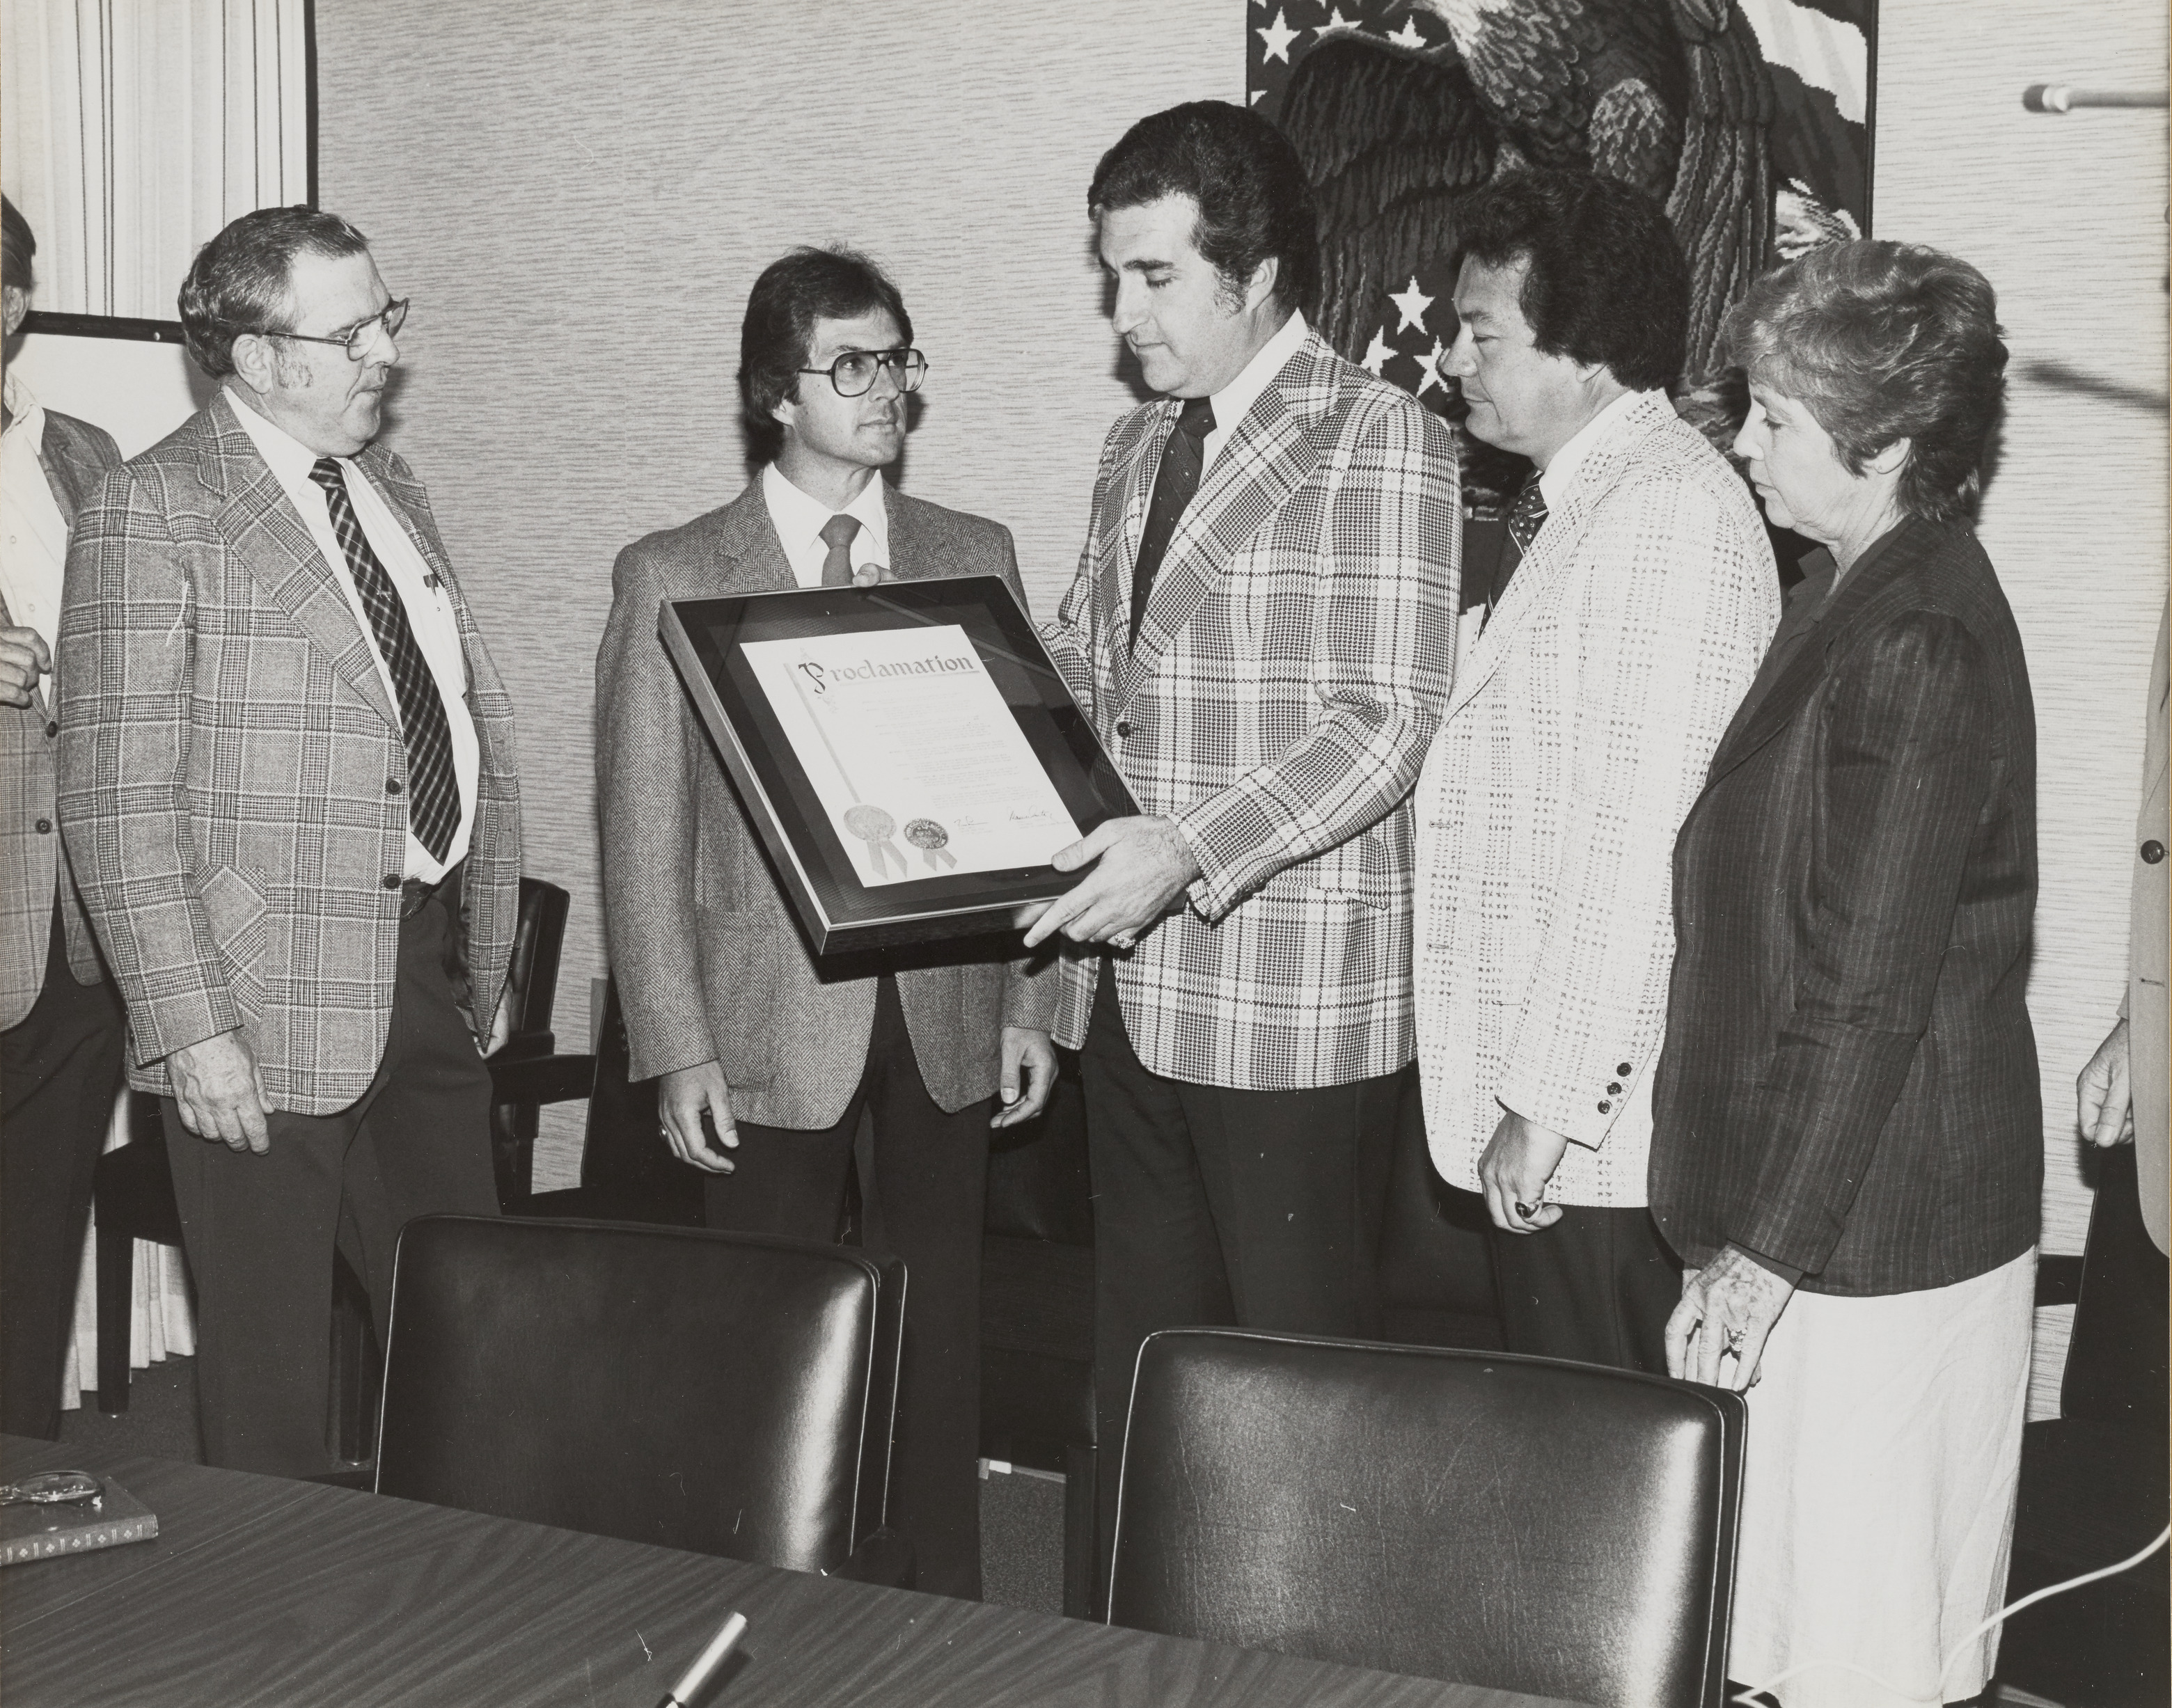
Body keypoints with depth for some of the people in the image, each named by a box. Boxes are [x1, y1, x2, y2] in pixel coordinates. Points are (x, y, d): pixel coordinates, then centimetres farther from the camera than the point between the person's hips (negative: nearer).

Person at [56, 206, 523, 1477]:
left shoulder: (395, 493, 15)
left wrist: (483, 961, 13)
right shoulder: (155, 515, -10)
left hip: (430, 974, 7)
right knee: (270, 1373, 4)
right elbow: (118, 801, -14)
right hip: (266, 1020, -7)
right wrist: (191, 1029, -19)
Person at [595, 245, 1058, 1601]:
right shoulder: (672, 577, 0)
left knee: (941, 1339, 8)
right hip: (773, 1023, -2)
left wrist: (1027, 1002, 4)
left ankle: (945, 1621, 21)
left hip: (944, 1017, 3)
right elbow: (643, 835, -2)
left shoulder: (975, 558, 9)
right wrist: (676, 1047, -7)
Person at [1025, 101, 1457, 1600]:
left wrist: (1190, 847, -27)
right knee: (1138, 1364, 16)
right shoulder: (1139, 445, 15)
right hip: (1133, 986, 8)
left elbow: (1386, 721, -17)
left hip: (1290, 1002, -8)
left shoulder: (1383, 442, -10)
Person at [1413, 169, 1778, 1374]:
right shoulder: (1573, 502, 16)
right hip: (1532, 1099, 10)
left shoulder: (1670, 514, -17)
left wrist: (1551, 1104, -19)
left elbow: (1641, 843, -21)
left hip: (1599, 1128, -10)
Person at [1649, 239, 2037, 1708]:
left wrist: (1765, 1254, -18)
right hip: (1881, 1209, 10)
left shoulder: (1912, 645, -20)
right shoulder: (1869, 597, 11)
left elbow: (1868, 993, -22)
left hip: (1875, 1237, -10)